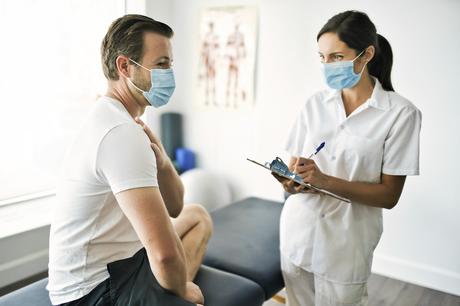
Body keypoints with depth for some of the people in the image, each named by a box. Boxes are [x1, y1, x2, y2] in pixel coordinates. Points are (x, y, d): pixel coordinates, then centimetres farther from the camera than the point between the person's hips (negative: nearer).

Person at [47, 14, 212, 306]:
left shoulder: (113, 119, 6)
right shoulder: (122, 132, -24)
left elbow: (173, 207, 7)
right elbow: (164, 252, -31)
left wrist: (161, 162, -12)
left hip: (115, 259, 9)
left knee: (196, 215, 23)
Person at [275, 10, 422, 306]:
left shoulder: (400, 112, -11)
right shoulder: (315, 103, 2)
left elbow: (389, 195, -11)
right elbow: (295, 164, 6)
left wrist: (326, 181, -24)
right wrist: (293, 181, -18)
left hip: (345, 240, -3)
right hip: (298, 230, 4)